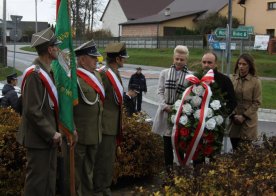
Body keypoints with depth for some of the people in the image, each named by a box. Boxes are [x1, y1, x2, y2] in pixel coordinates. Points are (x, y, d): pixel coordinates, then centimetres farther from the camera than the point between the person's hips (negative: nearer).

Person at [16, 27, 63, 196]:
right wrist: (51, 133, -18)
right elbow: (32, 111, -22)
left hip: (49, 137, 10)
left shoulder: (47, 72, 12)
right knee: (37, 181, 0)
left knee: (49, 179, 17)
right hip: (39, 139, -10)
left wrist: (55, 131, 12)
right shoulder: (34, 74, -18)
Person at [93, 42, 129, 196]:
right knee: (103, 158, -1)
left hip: (113, 124, 10)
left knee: (110, 158, 18)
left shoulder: (115, 73, 11)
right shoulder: (103, 74, -18)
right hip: (105, 124, -10)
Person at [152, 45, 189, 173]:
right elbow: (160, 91, 4)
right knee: (167, 142, 8)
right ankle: (168, 167, 18)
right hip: (166, 111, 2)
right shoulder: (165, 73, 8)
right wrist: (165, 106, -10)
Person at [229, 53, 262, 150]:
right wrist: (233, 115, -6)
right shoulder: (234, 79, 4)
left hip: (248, 121, -3)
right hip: (234, 120, 3)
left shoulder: (256, 81, -6)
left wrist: (244, 116, -11)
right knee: (235, 150, 9)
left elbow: (257, 102, -5)